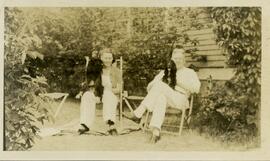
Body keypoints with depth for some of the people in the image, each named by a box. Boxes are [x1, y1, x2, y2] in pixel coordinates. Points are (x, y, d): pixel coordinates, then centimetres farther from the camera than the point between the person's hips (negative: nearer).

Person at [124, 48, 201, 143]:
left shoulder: (189, 72, 17)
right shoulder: (164, 72, 27)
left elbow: (196, 88, -4)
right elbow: (149, 87, 17)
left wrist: (178, 80, -10)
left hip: (180, 99, -4)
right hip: (163, 95, 4)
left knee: (159, 85, -31)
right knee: (161, 97, -34)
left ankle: (138, 114, -35)